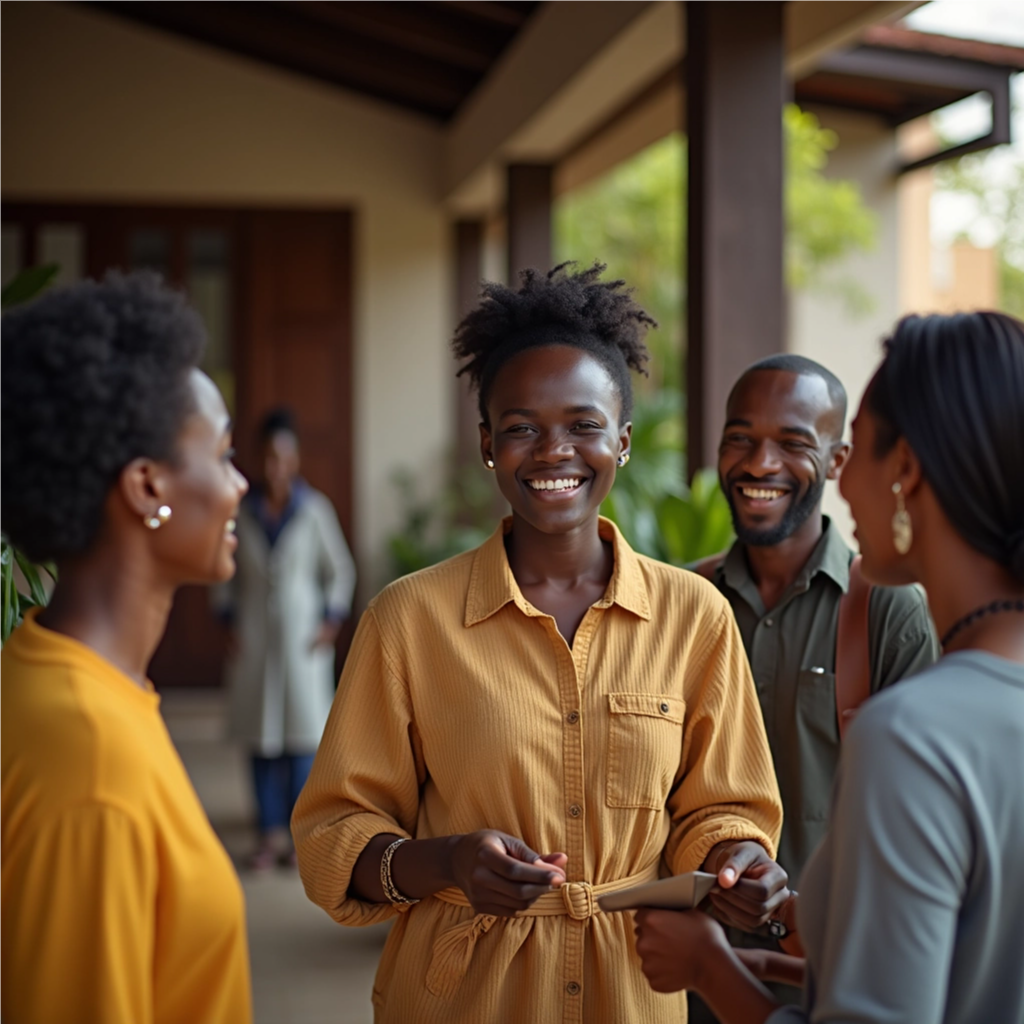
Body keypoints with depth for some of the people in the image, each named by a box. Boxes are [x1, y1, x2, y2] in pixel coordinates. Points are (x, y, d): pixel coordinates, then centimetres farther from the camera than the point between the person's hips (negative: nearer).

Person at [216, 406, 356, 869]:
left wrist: (331, 623, -1)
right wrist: (229, 620, 4)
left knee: (303, 736, -2)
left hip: (303, 637, -2)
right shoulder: (241, 511, 2)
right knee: (261, 736, 2)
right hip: (254, 638, 2)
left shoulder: (314, 509, -2)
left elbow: (340, 570, 6)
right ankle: (271, 834, 9)